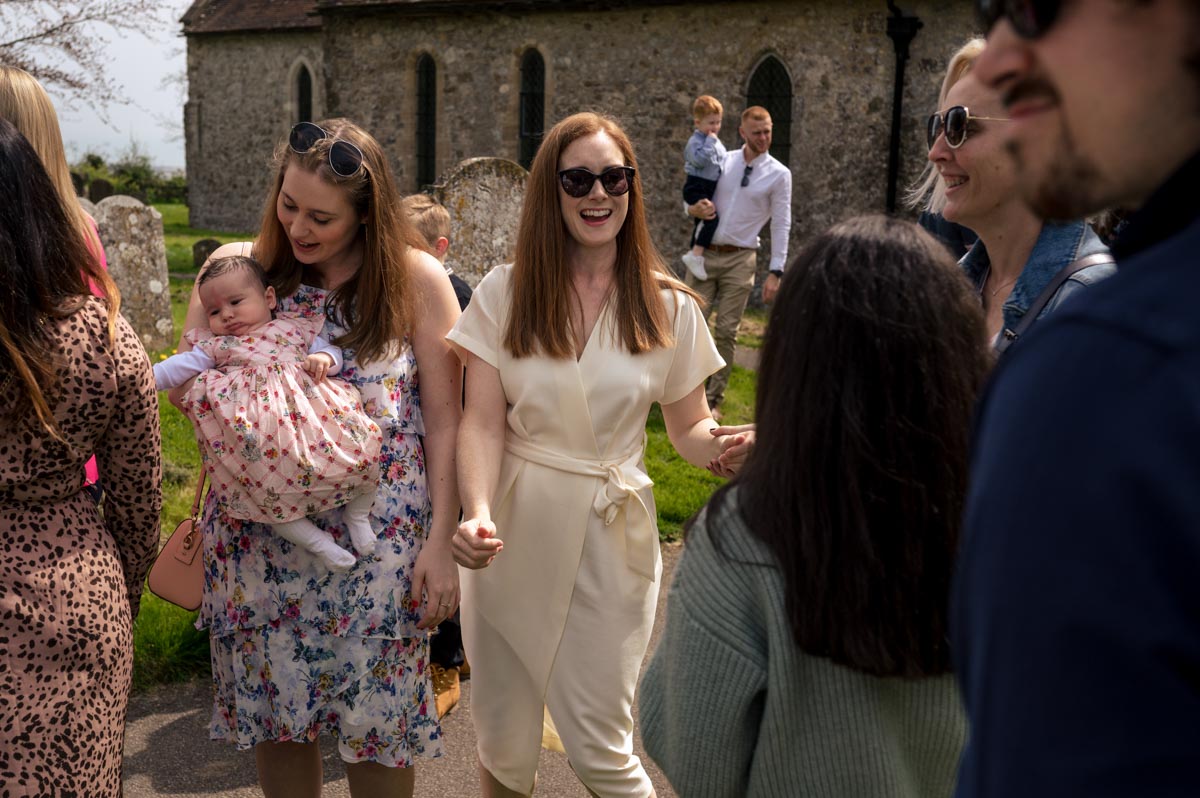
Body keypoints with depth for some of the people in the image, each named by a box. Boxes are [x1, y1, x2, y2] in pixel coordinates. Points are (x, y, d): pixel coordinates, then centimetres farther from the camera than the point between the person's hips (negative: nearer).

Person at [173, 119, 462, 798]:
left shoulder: (417, 280, -4)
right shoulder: (241, 266, 2)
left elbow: (444, 421, -4)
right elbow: (184, 386, 7)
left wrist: (442, 541, -7)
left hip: (378, 538, -2)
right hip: (260, 532, 2)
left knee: (375, 716, 7)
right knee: (272, 708, 13)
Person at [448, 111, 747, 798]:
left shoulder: (669, 307, 0)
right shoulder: (504, 293, -1)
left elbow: (690, 427, 6)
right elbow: (483, 422, -6)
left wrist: (719, 446, -18)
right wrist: (479, 510, -24)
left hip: (612, 540, -1)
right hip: (513, 538, 1)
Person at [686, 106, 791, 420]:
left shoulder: (779, 174, -1)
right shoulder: (721, 160, 6)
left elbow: (781, 225, -2)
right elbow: (691, 201, 13)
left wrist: (775, 272, -8)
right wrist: (695, 209, -12)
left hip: (740, 260, -2)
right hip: (705, 254, 2)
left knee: (726, 331, 2)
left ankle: (714, 399, 14)